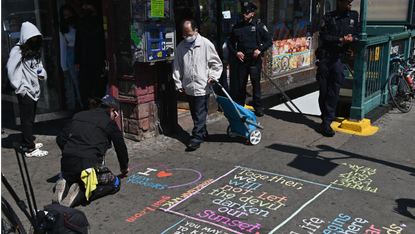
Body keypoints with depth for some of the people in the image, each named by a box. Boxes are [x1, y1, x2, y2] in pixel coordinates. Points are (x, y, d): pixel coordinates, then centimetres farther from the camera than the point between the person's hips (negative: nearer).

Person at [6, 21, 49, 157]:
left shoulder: (35, 51, 13)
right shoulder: (17, 51, -11)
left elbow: (39, 67, 22)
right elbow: (12, 71, -13)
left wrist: (42, 74, -1)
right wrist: (20, 88, -15)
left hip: (34, 89, 8)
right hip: (25, 91, -7)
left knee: (30, 118, 15)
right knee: (27, 119, -4)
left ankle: (26, 142, 27)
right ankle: (30, 149, -1)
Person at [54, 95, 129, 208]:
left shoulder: (78, 116, 17)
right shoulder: (109, 122, 4)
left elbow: (60, 139, 14)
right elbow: (120, 147, 14)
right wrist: (124, 168, 31)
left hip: (67, 164, 6)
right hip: (89, 165, -6)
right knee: (115, 183, 14)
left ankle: (65, 185, 1)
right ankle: (80, 196, -9)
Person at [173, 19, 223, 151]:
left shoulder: (206, 44, -4)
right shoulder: (181, 47, 6)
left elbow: (216, 63, 3)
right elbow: (177, 67, 13)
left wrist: (212, 76, -10)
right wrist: (178, 84, 11)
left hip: (202, 87, -5)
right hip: (188, 87, 5)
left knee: (200, 114, -3)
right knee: (195, 114, 14)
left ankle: (197, 138, 3)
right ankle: (203, 134, 29)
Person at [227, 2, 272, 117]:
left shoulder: (259, 26, 2)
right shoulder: (237, 27, 8)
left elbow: (269, 41, 3)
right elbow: (230, 43, 16)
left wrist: (260, 50, -11)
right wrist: (235, 52, -1)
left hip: (255, 60, -2)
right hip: (242, 60, 2)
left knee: (256, 84, 4)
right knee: (241, 84, 6)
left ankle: (258, 107, 15)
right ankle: (239, 107, 18)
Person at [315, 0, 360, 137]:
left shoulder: (354, 16, 9)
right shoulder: (328, 17, 2)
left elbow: (357, 35, 9)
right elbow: (324, 36, -7)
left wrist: (351, 39, -13)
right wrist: (341, 40, -17)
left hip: (339, 60, 1)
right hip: (325, 58, -1)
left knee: (334, 93, -5)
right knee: (323, 91, 6)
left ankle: (326, 123, -2)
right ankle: (325, 118, 23)